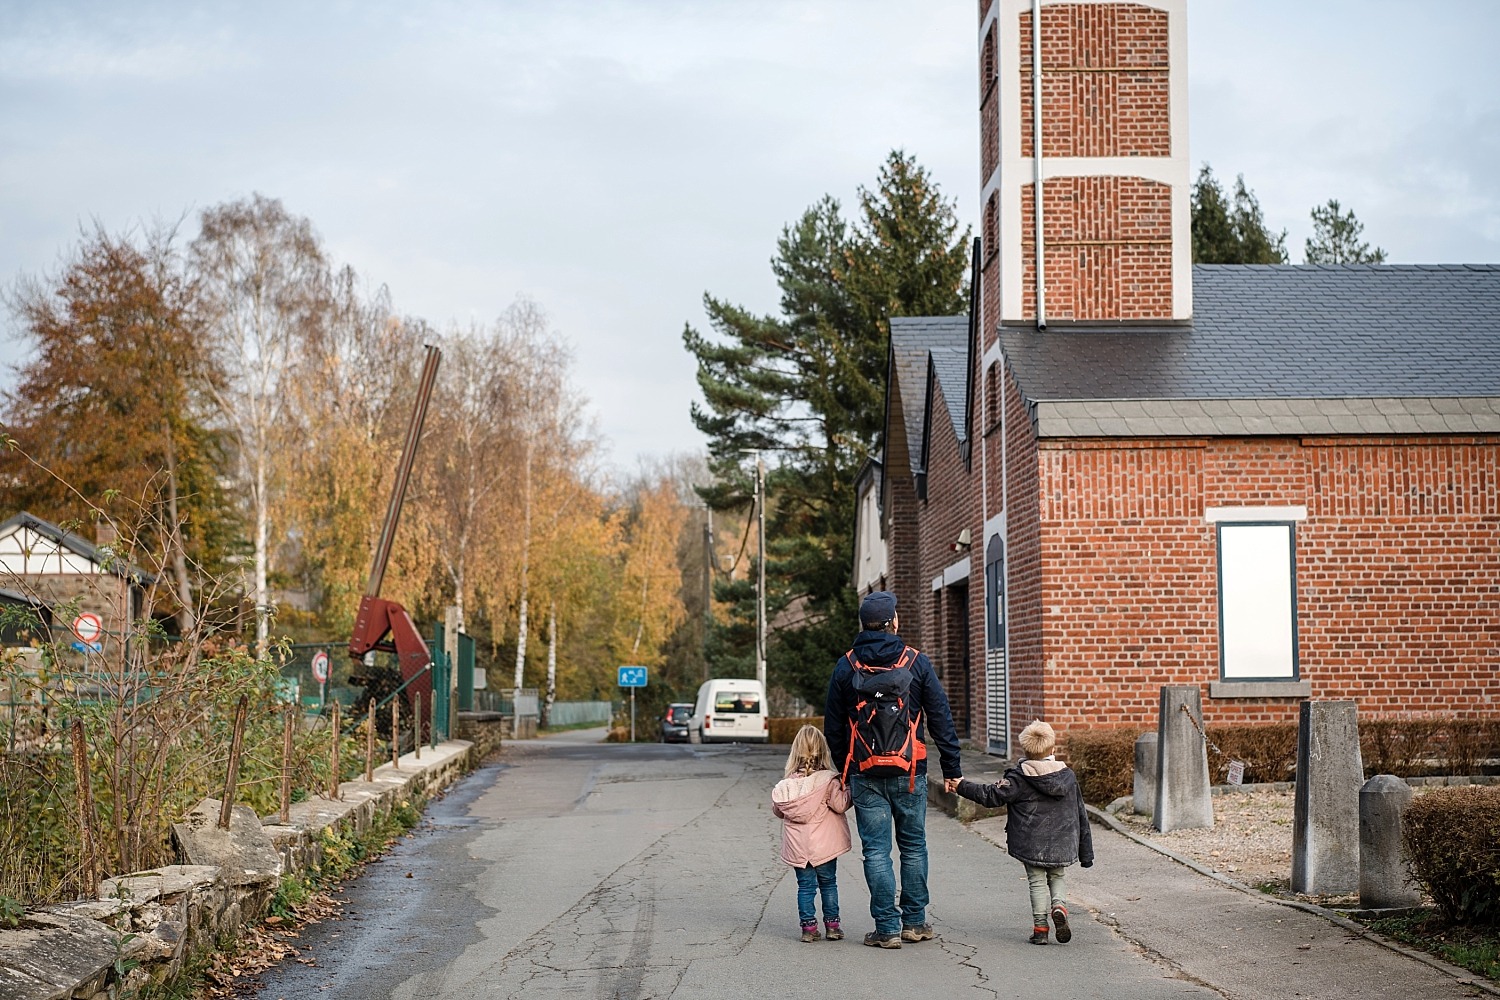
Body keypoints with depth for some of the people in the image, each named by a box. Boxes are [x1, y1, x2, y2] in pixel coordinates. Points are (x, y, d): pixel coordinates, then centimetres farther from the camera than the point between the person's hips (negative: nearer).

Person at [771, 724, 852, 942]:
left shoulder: (785, 785, -3)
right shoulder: (828, 781, -13)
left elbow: (777, 809, 5)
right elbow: (840, 805, -14)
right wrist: (849, 791, 2)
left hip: (797, 847, 2)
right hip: (824, 844, -2)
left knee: (805, 885, 9)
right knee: (828, 883, 12)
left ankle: (808, 926, 6)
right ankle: (832, 925, 14)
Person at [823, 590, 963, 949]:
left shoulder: (845, 667, 0)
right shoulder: (916, 662, -3)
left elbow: (833, 727, 5)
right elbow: (941, 718, -1)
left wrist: (845, 771, 15)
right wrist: (952, 768, 6)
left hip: (865, 775, 0)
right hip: (909, 772, 0)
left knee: (876, 851, 3)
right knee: (913, 847, 13)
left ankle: (887, 928, 3)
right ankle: (915, 922, 17)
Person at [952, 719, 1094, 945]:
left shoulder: (1019, 777, -9)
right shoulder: (1068, 776, 3)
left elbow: (992, 796, -9)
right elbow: (1081, 816, 9)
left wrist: (962, 785, 2)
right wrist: (1086, 853, 16)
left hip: (1031, 845, -3)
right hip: (1062, 844, 3)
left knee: (1037, 881, 10)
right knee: (1057, 877, 21)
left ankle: (1040, 927, 5)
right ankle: (1059, 905, -6)